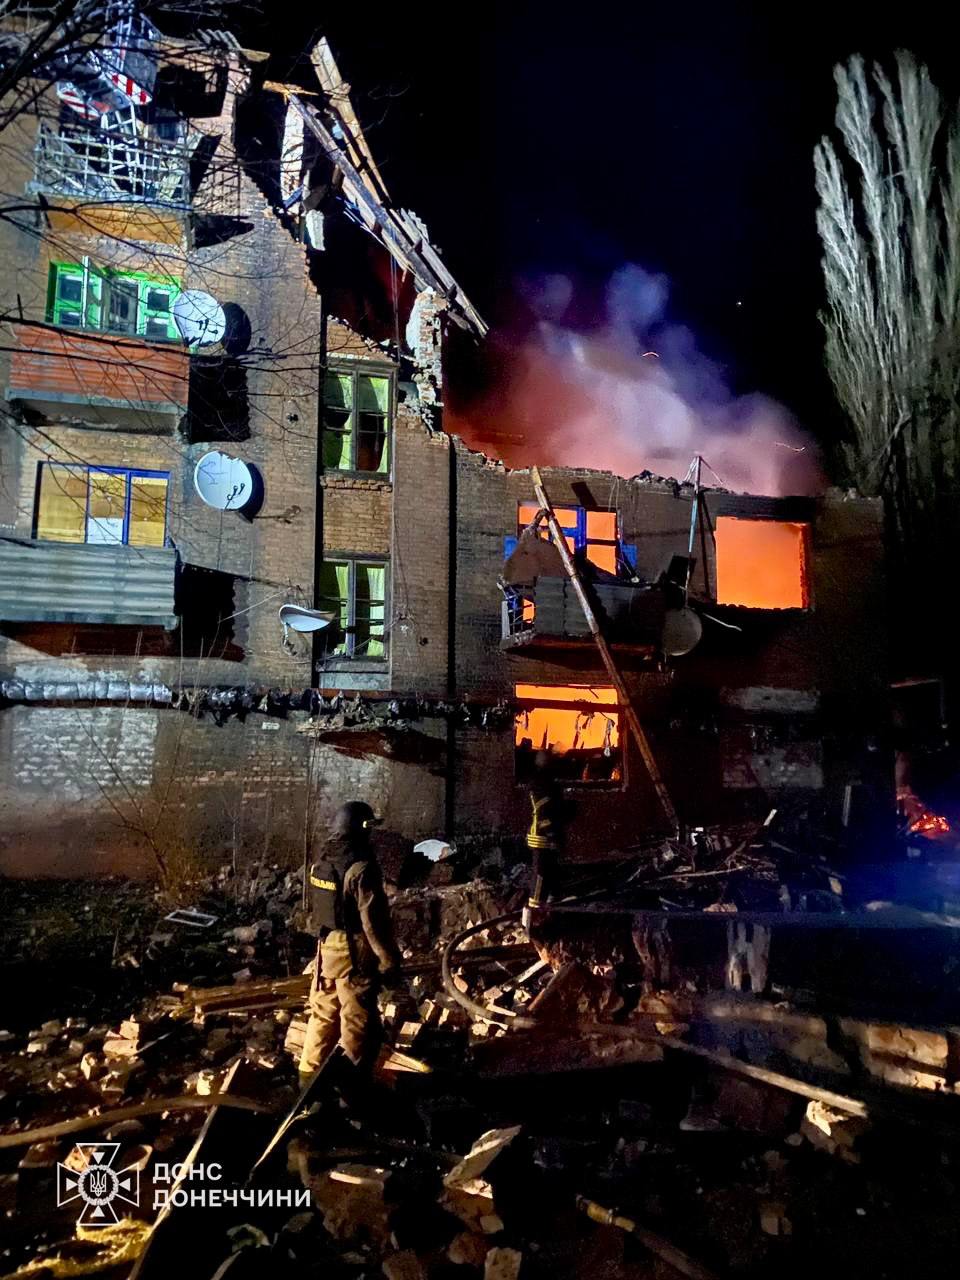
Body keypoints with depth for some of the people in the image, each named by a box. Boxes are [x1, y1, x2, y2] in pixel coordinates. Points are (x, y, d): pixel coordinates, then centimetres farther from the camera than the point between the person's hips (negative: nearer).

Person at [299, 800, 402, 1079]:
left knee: (323, 1013, 20)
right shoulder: (361, 867, -22)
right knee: (357, 1021, 5)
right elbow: (373, 920, -21)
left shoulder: (321, 862, 4)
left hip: (326, 948, 8)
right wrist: (389, 960, -14)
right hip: (354, 952, -8)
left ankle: (309, 1072, 30)